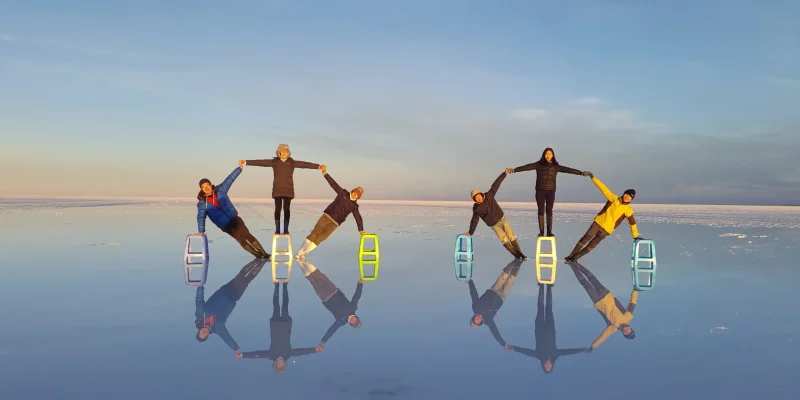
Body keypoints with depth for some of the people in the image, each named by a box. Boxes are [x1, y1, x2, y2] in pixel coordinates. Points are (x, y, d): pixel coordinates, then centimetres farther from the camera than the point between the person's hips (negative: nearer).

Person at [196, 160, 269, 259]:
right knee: (241, 240, -8)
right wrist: (201, 231, -1)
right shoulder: (202, 203, -4)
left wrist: (240, 167, -4)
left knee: (247, 235, -8)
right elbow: (201, 218, 3)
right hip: (225, 225, -1)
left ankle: (263, 253, -5)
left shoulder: (220, 190, -1)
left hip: (234, 218, 1)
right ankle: (258, 255, 0)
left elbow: (230, 178, -1)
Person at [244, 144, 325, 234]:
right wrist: (246, 162, -9)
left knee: (287, 209, 1)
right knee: (277, 209, 0)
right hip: (277, 190, 0)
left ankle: (286, 230, 6)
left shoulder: (292, 162, 4)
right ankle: (277, 230, 5)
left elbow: (304, 164, -4)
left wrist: (318, 166, -14)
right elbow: (260, 162, -2)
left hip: (288, 190, 0)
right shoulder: (274, 161, 3)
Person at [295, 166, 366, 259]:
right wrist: (325, 173, -6)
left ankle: (304, 253, -7)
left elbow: (358, 218, -2)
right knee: (314, 233, -6)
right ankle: (299, 252, -3)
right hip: (327, 216, 0)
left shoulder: (354, 206, 4)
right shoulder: (343, 193, 4)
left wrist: (361, 230, -13)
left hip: (335, 223, 0)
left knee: (320, 238, -13)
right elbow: (333, 183, 0)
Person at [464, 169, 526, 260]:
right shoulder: (476, 209, -17)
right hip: (494, 225, -2)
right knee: (504, 239, -15)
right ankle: (516, 255, -3)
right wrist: (470, 232, -2)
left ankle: (520, 253, 5)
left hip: (502, 219, 2)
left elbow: (496, 184, -11)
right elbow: (474, 221, -7)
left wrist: (504, 173, -9)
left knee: (511, 236, -6)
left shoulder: (488, 195, -14)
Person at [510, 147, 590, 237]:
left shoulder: (556, 166, 4)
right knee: (541, 211, -1)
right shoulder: (538, 164, -1)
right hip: (540, 191, -1)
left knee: (549, 211, 2)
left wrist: (582, 173, -3)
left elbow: (568, 170, 2)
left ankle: (549, 232, 8)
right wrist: (514, 170, -22)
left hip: (551, 192, 1)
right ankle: (541, 232, 3)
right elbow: (527, 167, -11)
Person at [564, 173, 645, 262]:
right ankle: (571, 255, 5)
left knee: (591, 245, -2)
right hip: (598, 222, 1)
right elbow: (604, 188, -5)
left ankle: (575, 257, 6)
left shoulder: (628, 210, -5)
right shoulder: (614, 198, -2)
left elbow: (632, 222, 3)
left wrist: (635, 236, 8)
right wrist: (592, 177, -9)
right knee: (585, 238, -2)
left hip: (606, 229, -1)